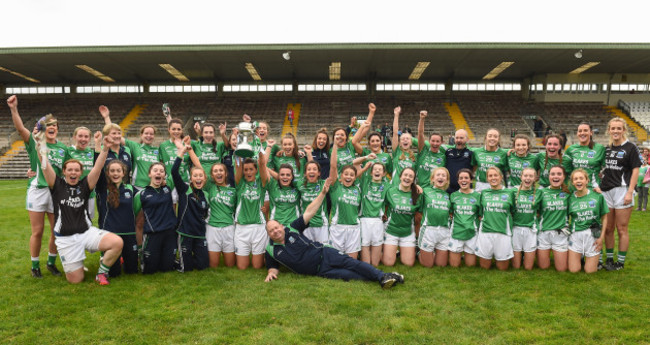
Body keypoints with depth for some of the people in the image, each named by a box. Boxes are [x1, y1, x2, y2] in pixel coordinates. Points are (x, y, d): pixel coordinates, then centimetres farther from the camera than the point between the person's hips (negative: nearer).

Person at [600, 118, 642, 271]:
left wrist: (630, 192, -14)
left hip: (622, 191, -5)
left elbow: (635, 171, -7)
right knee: (608, 228, 10)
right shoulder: (606, 149, 14)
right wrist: (598, 184, 8)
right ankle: (609, 259, 21)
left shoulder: (630, 148, -3)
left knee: (621, 229, 1)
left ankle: (621, 262, 11)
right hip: (606, 191, 5)